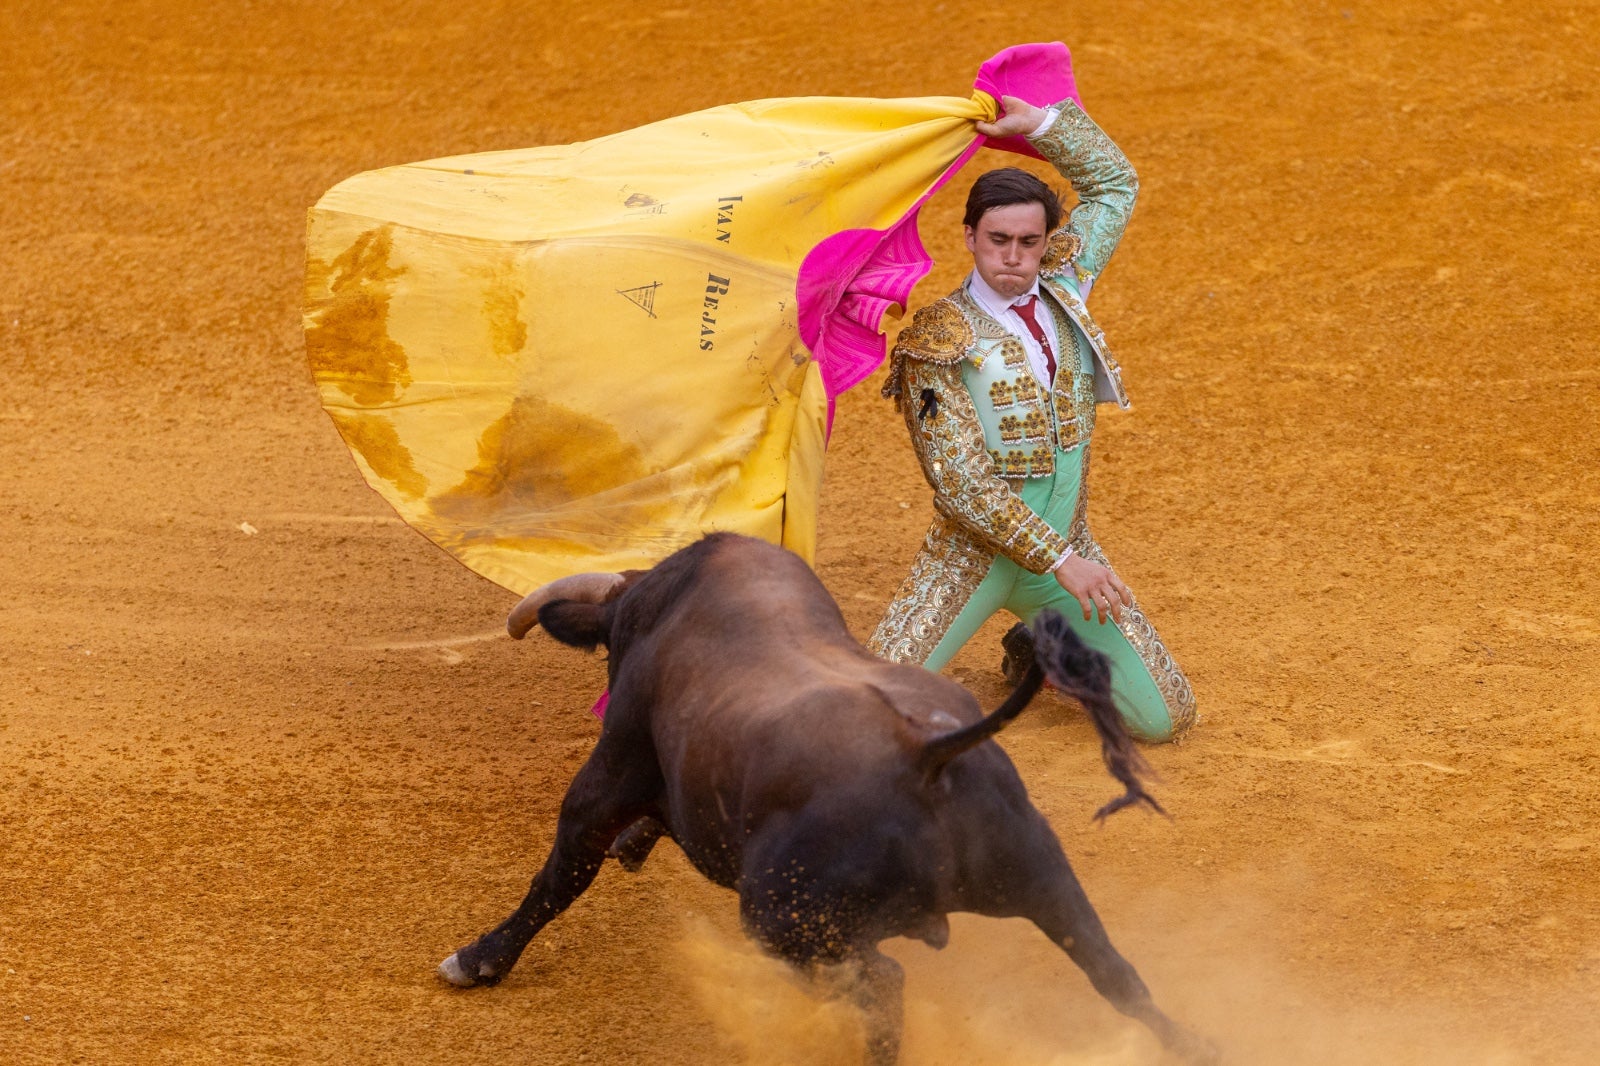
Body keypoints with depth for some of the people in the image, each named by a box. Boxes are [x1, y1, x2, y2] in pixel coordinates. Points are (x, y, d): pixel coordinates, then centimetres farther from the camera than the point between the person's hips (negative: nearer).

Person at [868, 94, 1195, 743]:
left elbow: (1114, 182, 13)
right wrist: (1060, 558, -23)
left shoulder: (1063, 285, 3)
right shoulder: (939, 341, -14)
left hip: (1065, 548, 5)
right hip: (974, 555, -4)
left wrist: (1037, 124, -4)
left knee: (1162, 719, 2)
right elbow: (960, 481, -19)